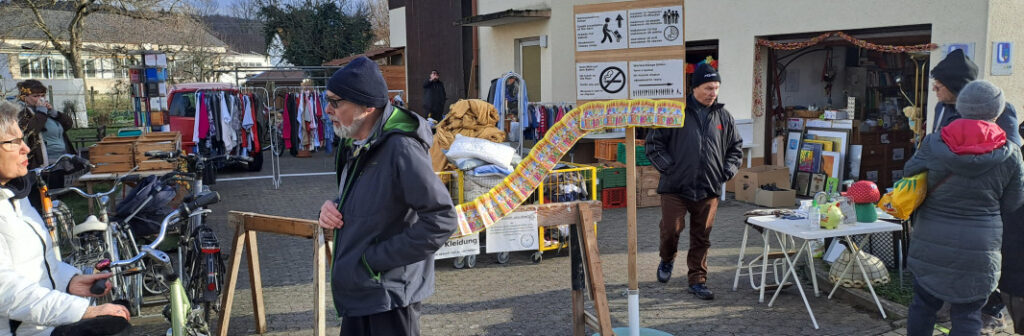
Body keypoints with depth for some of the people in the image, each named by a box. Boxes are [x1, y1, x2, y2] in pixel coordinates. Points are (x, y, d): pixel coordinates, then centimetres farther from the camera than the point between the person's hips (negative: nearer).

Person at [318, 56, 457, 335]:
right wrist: (333, 208, 0)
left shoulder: (400, 150, -23)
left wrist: (375, 259, -20)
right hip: (357, 292, 9)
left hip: (388, 297, -9)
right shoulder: (353, 145, 7)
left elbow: (441, 221, -27)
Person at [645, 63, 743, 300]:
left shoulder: (723, 117, 9)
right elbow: (653, 142, -2)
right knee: (671, 229, -4)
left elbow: (736, 147, 20)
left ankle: (697, 280, 20)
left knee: (702, 238, 7)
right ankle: (667, 259, 28)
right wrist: (668, 167, -9)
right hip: (676, 186, -3)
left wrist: (727, 171, 7)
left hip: (709, 190, 3)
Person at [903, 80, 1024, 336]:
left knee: (924, 304, 16)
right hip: (978, 248, -1)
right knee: (967, 315, 8)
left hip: (931, 243, 1)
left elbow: (909, 173, 7)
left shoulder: (934, 143, -8)